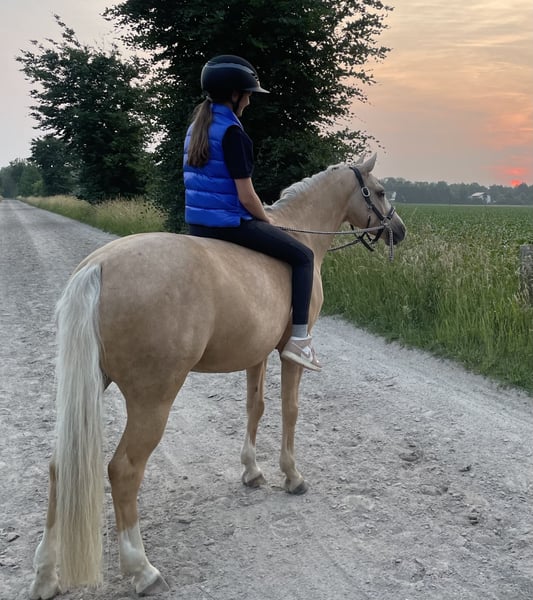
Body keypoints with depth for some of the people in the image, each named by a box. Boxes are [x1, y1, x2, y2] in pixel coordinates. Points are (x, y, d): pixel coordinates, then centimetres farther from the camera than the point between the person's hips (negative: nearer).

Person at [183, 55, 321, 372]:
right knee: (303, 256, 3)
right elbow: (246, 195, -18)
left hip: (196, 223, 9)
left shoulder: (196, 127, 10)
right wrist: (267, 220, 1)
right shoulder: (233, 133, -16)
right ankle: (299, 339, -2)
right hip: (230, 223, -9)